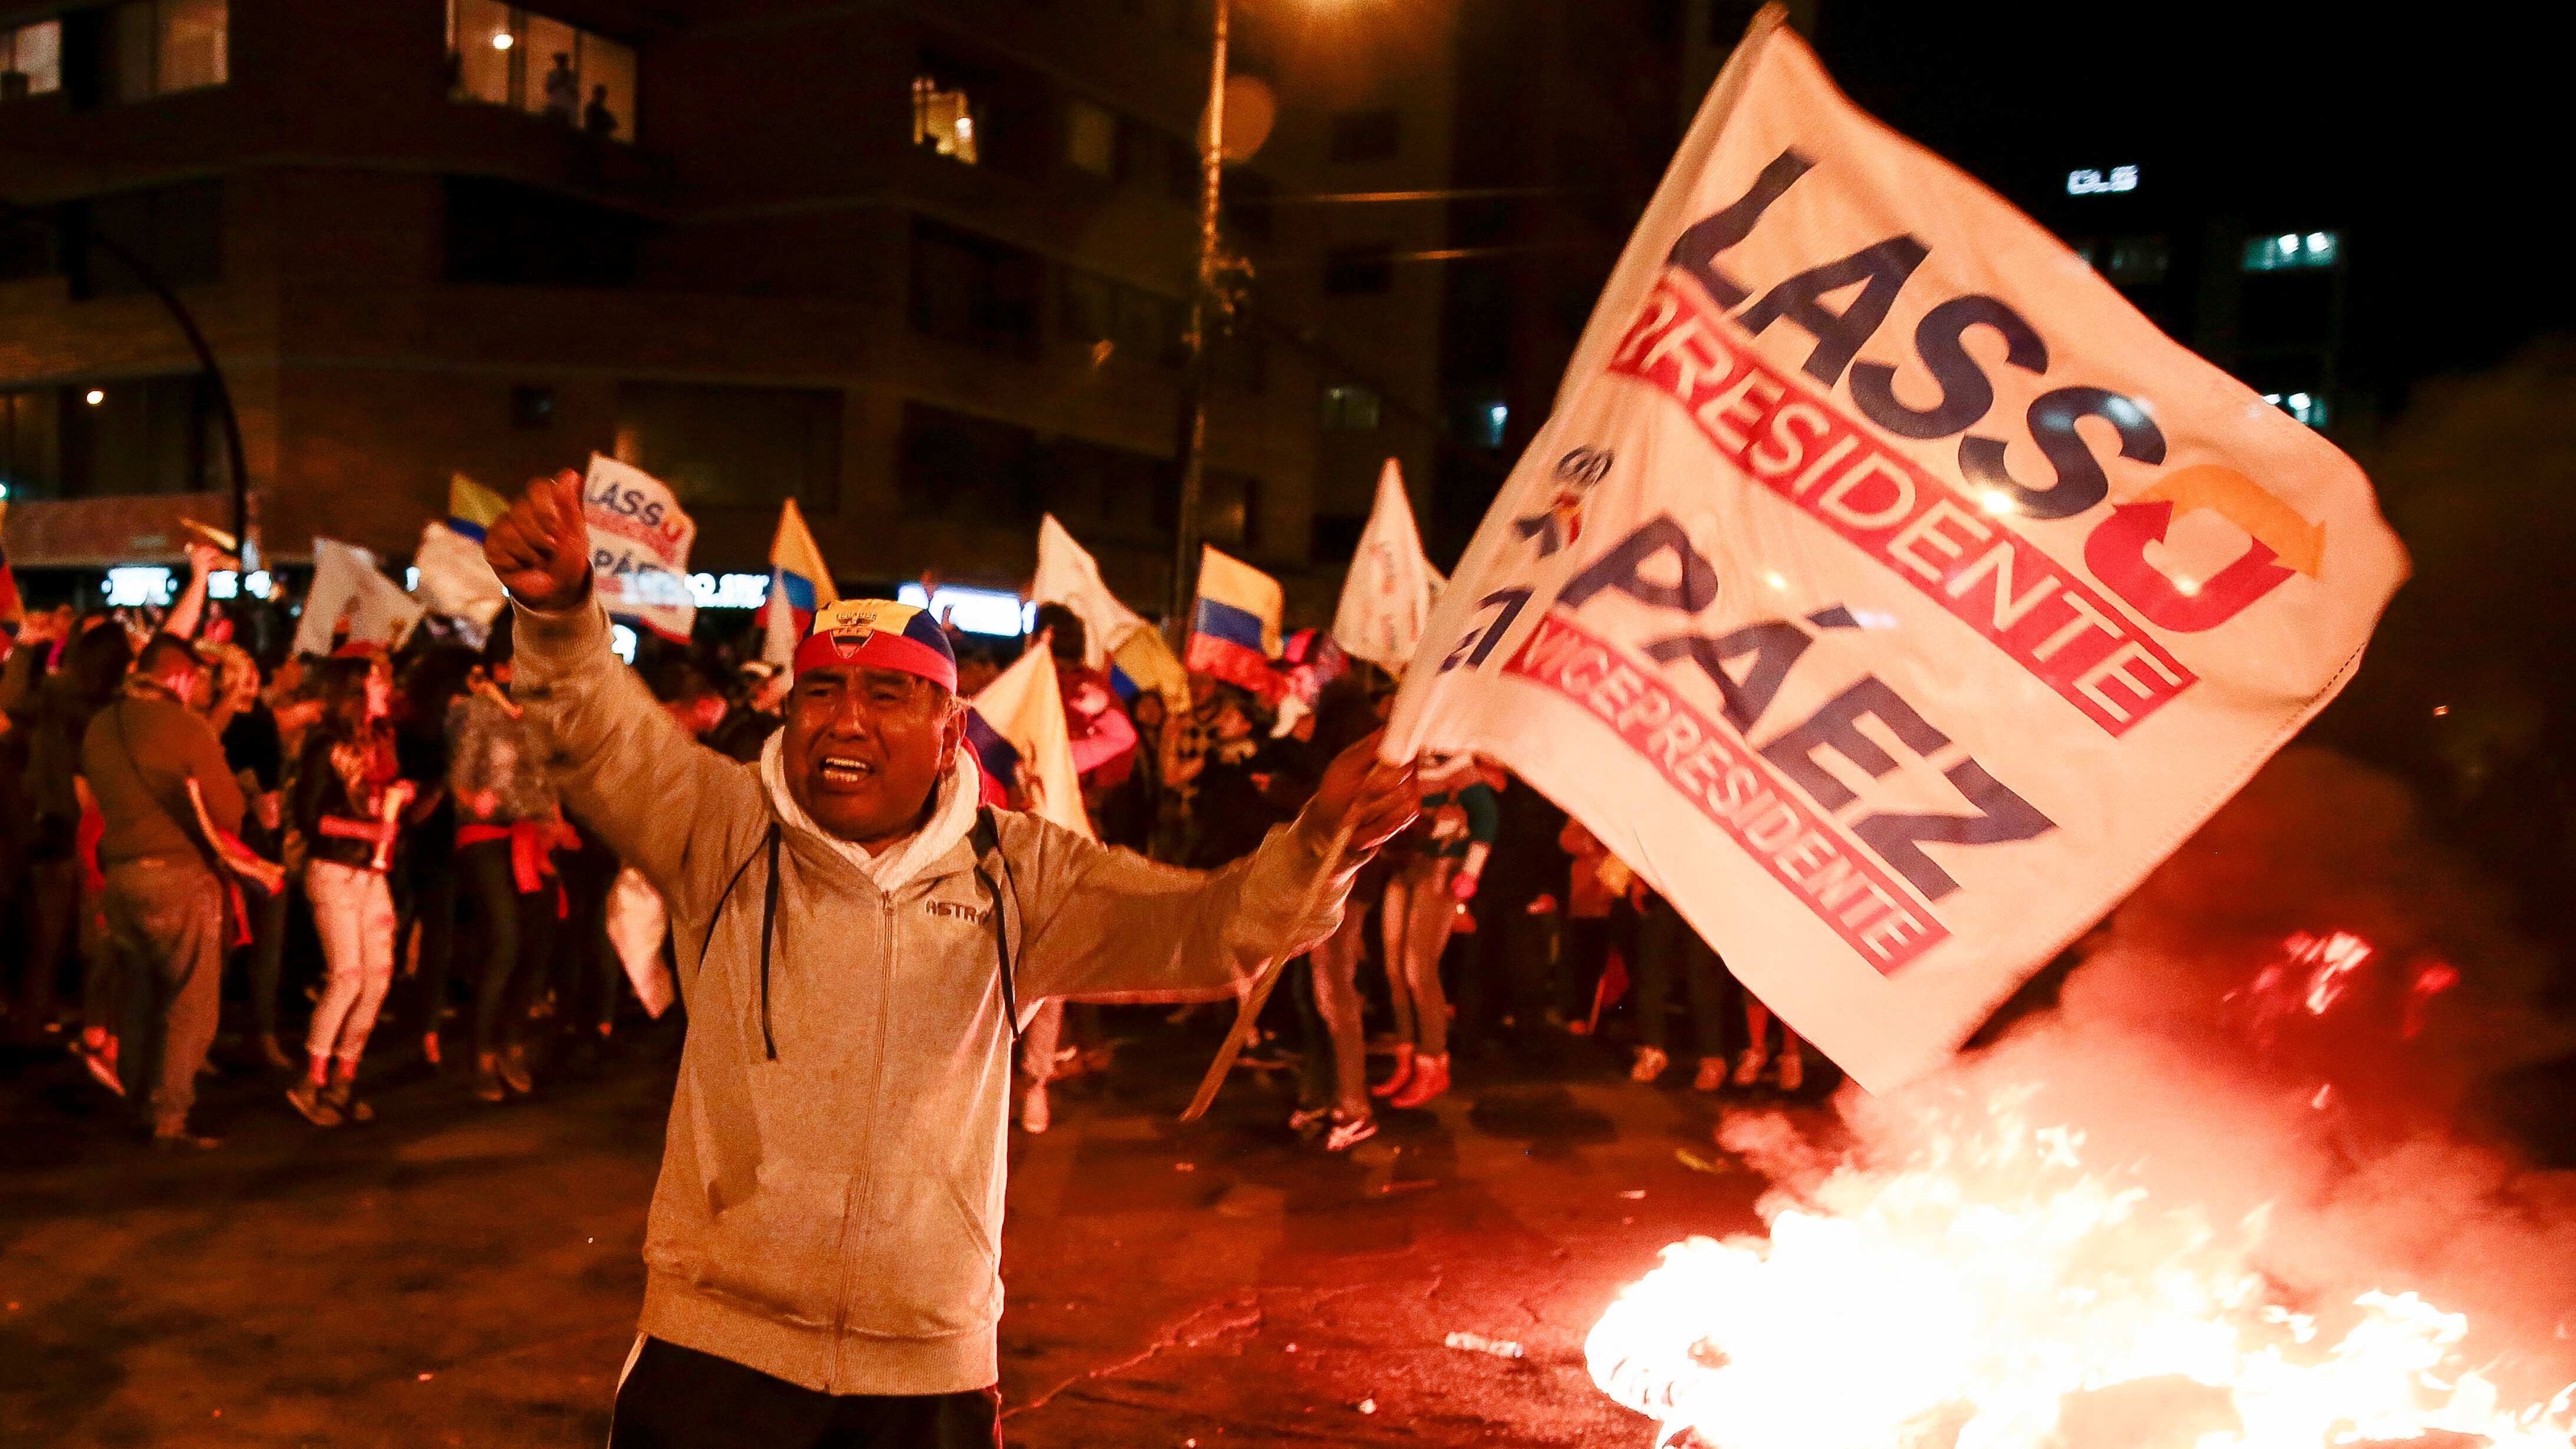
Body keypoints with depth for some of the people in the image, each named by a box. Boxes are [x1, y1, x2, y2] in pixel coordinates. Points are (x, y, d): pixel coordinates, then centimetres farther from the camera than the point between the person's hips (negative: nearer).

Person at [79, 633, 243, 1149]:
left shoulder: (98, 728, 6)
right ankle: (169, 1120, 0)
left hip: (118, 872, 7)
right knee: (191, 1007, 1)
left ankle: (136, 1103, 24)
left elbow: (103, 798, 13)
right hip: (180, 874, -6)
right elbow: (227, 811, -12)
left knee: (140, 1000, 17)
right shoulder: (186, 726, -13)